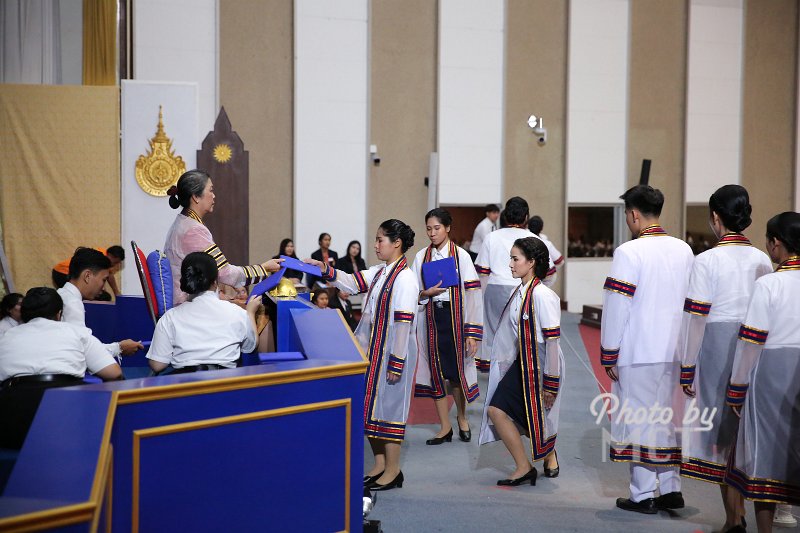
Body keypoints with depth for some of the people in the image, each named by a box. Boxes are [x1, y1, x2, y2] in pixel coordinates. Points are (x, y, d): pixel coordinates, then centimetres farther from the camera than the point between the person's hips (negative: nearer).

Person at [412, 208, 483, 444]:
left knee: (456, 369, 5)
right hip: (430, 317, 3)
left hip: (454, 316, -3)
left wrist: (472, 332, -13)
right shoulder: (421, 257, 4)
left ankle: (461, 416, 31)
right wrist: (427, 293, -13)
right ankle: (445, 426, 15)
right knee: (436, 369, 5)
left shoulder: (460, 255, -6)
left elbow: (472, 294, -9)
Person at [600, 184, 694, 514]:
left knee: (639, 421, 3)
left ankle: (642, 495, 8)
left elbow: (616, 308, -13)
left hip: (638, 353, -6)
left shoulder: (628, 253, -13)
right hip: (676, 352, 6)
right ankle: (671, 489, 22)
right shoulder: (685, 251, 7)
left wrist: (609, 356, -5)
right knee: (669, 419, 16)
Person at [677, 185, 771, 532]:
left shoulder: (707, 260, -11)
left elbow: (695, 318, -11)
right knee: (746, 432, 16)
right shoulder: (762, 260, 4)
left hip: (717, 350, -5)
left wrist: (687, 369, -4)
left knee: (722, 434, 5)